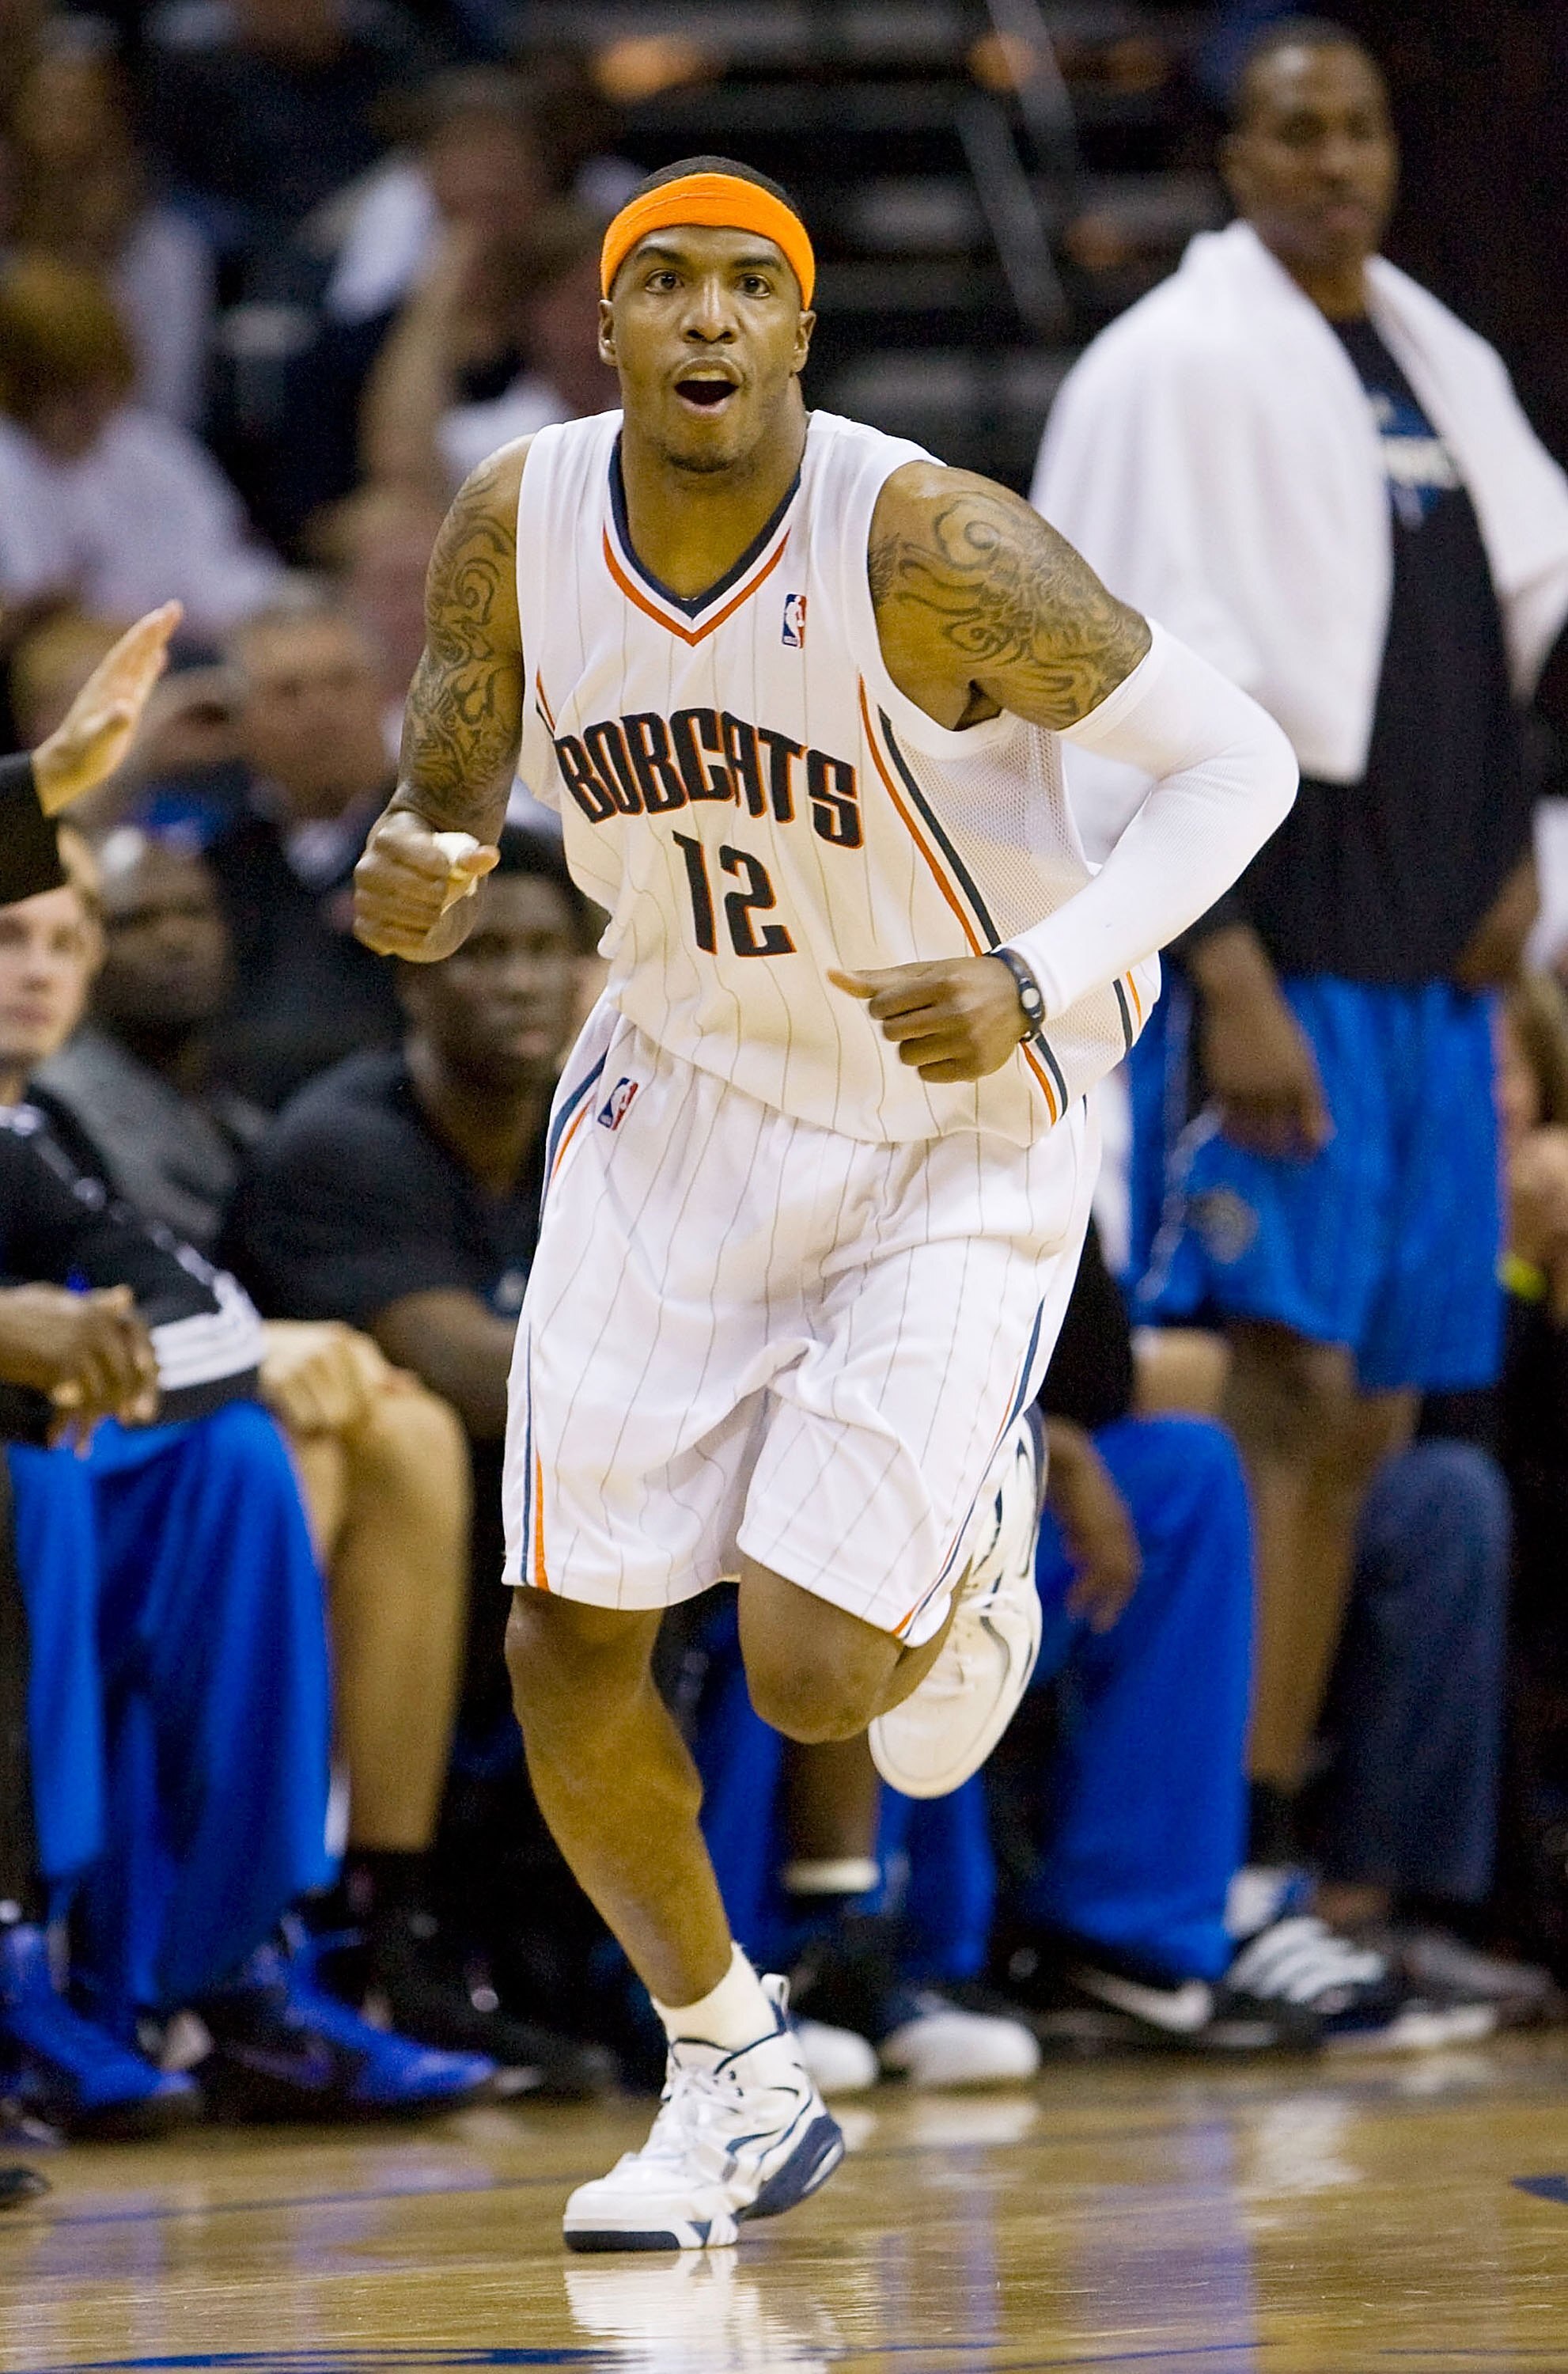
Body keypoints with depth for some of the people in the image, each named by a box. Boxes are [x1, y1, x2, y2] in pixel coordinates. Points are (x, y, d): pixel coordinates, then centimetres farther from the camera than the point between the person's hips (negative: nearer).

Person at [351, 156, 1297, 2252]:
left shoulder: (926, 545, -26)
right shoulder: (515, 532, -12)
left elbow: (1239, 758, -19)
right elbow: (447, 812, 2)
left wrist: (1043, 983, -32)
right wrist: (410, 883, -23)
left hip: (958, 1143, -4)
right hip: (681, 1109, 4)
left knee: (810, 1680, -13)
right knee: (569, 1653, 0)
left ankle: (970, 1552, 24)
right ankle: (734, 2079, 23)